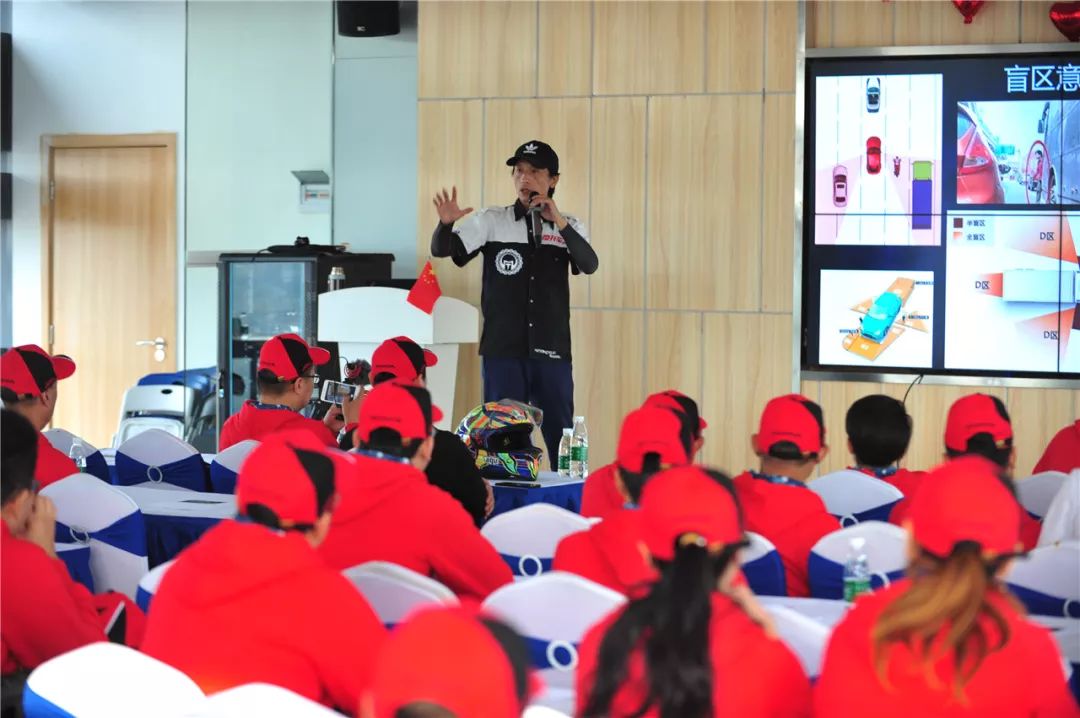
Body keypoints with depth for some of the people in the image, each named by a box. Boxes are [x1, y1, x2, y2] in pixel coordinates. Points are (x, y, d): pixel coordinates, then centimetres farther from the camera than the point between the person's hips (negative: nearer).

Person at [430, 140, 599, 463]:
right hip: (503, 350, -1)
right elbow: (441, 249, -5)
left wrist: (560, 223, -24)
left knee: (561, 437, 7)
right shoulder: (491, 221, 3)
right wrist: (446, 223, -27)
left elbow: (589, 265, -11)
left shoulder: (570, 227, 7)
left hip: (552, 351, 1)